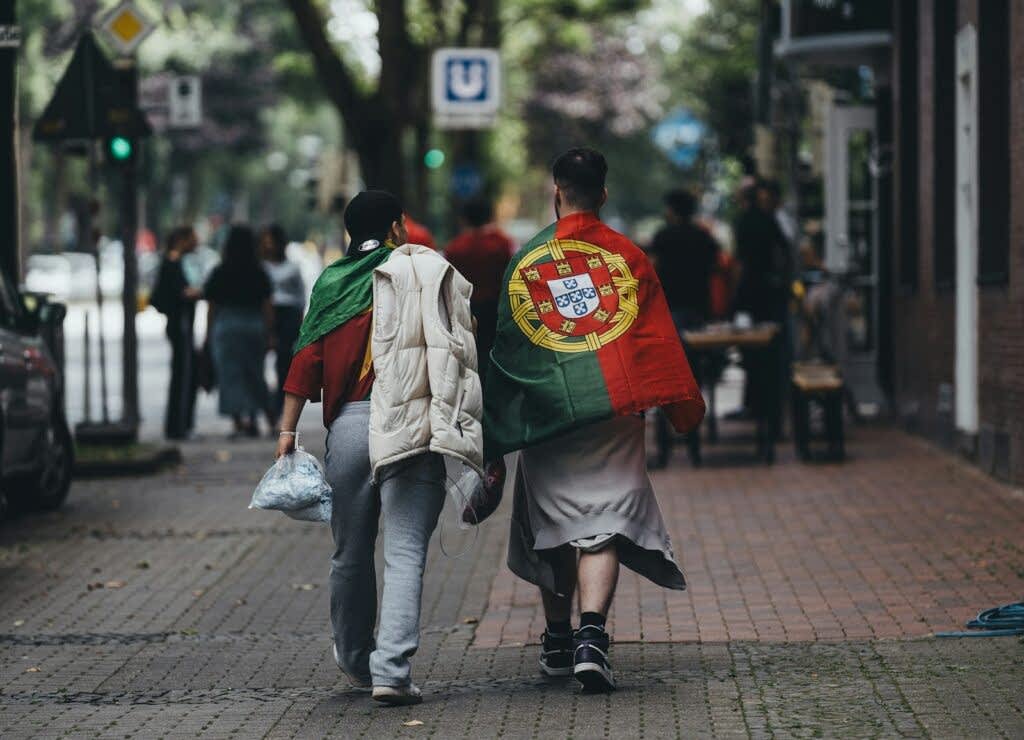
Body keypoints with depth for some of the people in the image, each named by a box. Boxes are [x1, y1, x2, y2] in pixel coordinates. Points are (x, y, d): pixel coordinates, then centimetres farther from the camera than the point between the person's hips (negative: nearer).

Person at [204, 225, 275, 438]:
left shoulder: (219, 274, -3)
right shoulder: (259, 274, 0)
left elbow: (212, 308, 0)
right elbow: (267, 307, 1)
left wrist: (208, 333, 8)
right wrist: (269, 334, 7)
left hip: (226, 325, -2)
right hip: (255, 325, 2)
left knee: (230, 375, 0)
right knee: (254, 374, 13)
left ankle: (239, 422, -6)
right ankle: (252, 421, 11)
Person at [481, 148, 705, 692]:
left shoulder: (526, 259, 2)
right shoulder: (627, 255, 1)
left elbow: (505, 346, 4)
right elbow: (659, 337, 2)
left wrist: (494, 441, 9)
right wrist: (685, 410, 10)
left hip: (545, 408, 1)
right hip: (613, 412, -1)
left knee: (553, 525, 15)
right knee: (604, 524, -4)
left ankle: (558, 642, 25)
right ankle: (591, 636, -22)